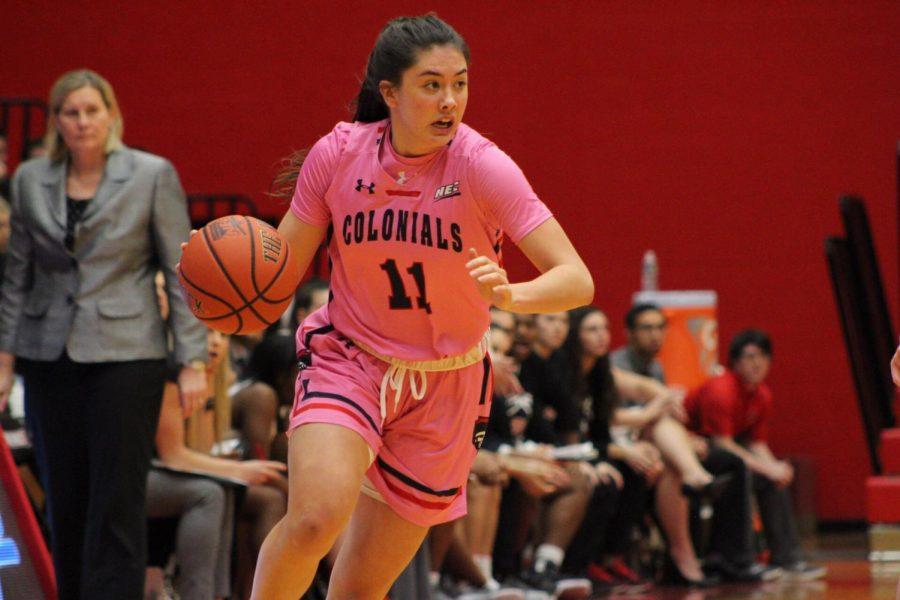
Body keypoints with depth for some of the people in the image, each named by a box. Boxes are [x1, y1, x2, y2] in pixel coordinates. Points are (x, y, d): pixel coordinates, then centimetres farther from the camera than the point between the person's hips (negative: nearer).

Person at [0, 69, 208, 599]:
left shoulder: (153, 176, -2)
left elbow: (181, 272, -2)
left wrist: (193, 361, -6)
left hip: (125, 352, -3)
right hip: (50, 356, 3)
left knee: (117, 501, -7)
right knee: (65, 501, 6)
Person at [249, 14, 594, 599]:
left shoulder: (482, 167, -17)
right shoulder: (337, 155, -11)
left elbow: (577, 281, -24)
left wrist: (510, 295, -45)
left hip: (444, 389, 0)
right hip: (348, 360, 0)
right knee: (317, 517, -29)